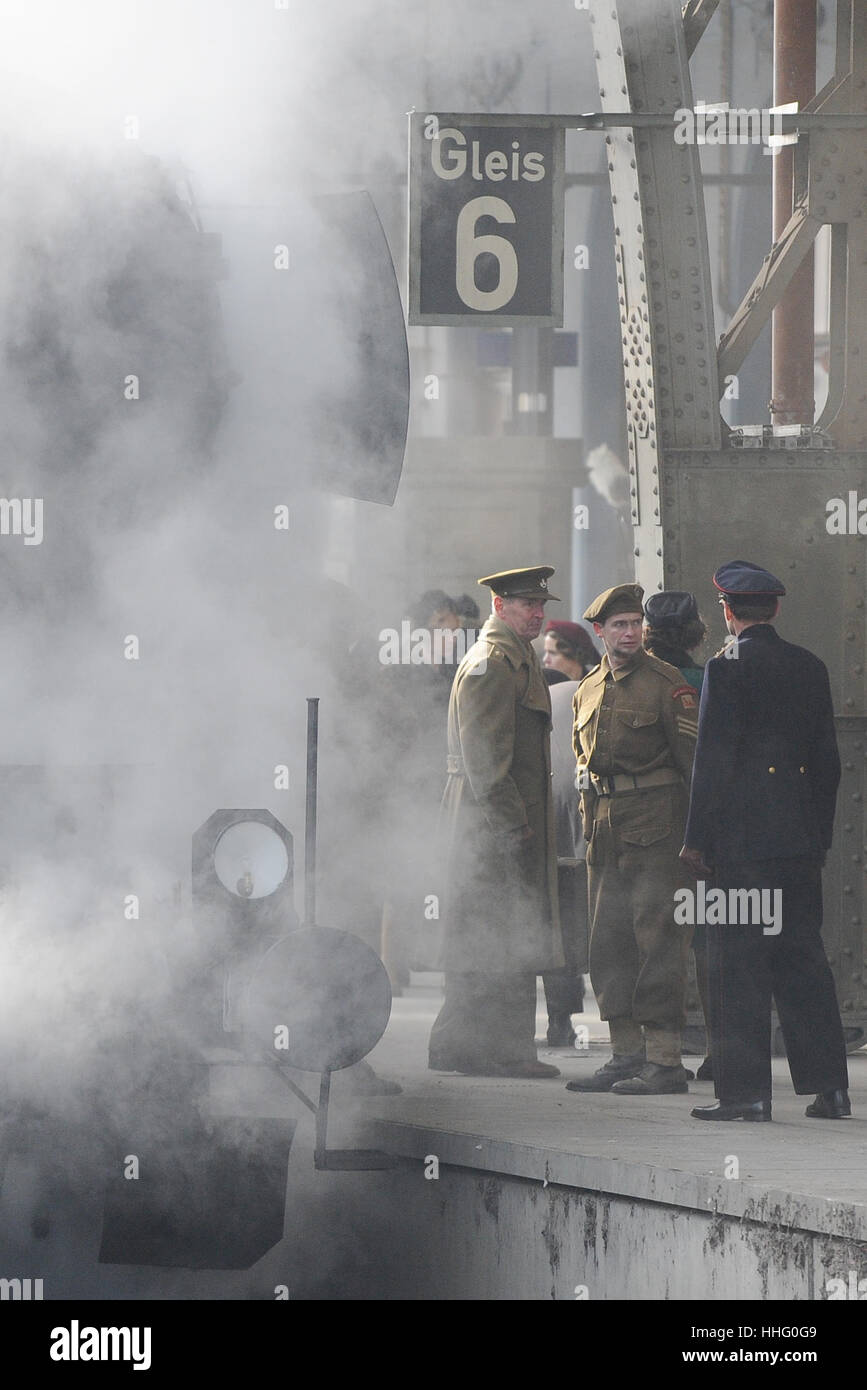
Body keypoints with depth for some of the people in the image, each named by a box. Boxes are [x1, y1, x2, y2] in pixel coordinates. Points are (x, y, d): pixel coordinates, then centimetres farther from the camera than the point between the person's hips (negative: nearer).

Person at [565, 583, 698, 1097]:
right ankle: (626, 1055, 15)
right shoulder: (588, 691, 16)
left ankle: (665, 1061, -7)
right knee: (609, 943, 8)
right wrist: (591, 825, 18)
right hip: (605, 835, 7)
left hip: (655, 826, -7)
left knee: (658, 940, -8)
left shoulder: (666, 682, -5)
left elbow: (692, 756, -6)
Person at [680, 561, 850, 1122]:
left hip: (741, 838, -6)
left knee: (740, 966, -2)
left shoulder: (727, 669, -9)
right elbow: (827, 759, 14)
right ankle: (829, 1086, 9)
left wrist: (697, 839, -7)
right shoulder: (810, 667, 10)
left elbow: (713, 759, -12)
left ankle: (746, 1091, -3)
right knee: (803, 957, 10)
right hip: (800, 838, 6)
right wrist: (820, 836, 20)